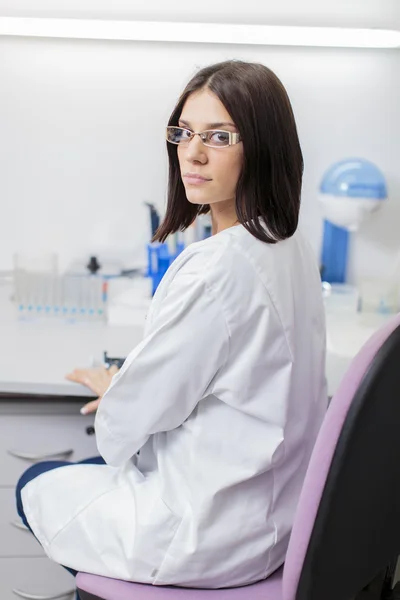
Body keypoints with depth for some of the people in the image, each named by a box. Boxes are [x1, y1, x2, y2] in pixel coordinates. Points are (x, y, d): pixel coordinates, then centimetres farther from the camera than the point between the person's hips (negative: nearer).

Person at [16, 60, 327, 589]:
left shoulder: (217, 268, -31)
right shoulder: (292, 247, -2)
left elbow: (128, 420, -18)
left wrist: (112, 413, 5)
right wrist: (123, 383, 17)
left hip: (210, 536, -8)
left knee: (36, 487, 17)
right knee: (89, 469, 29)